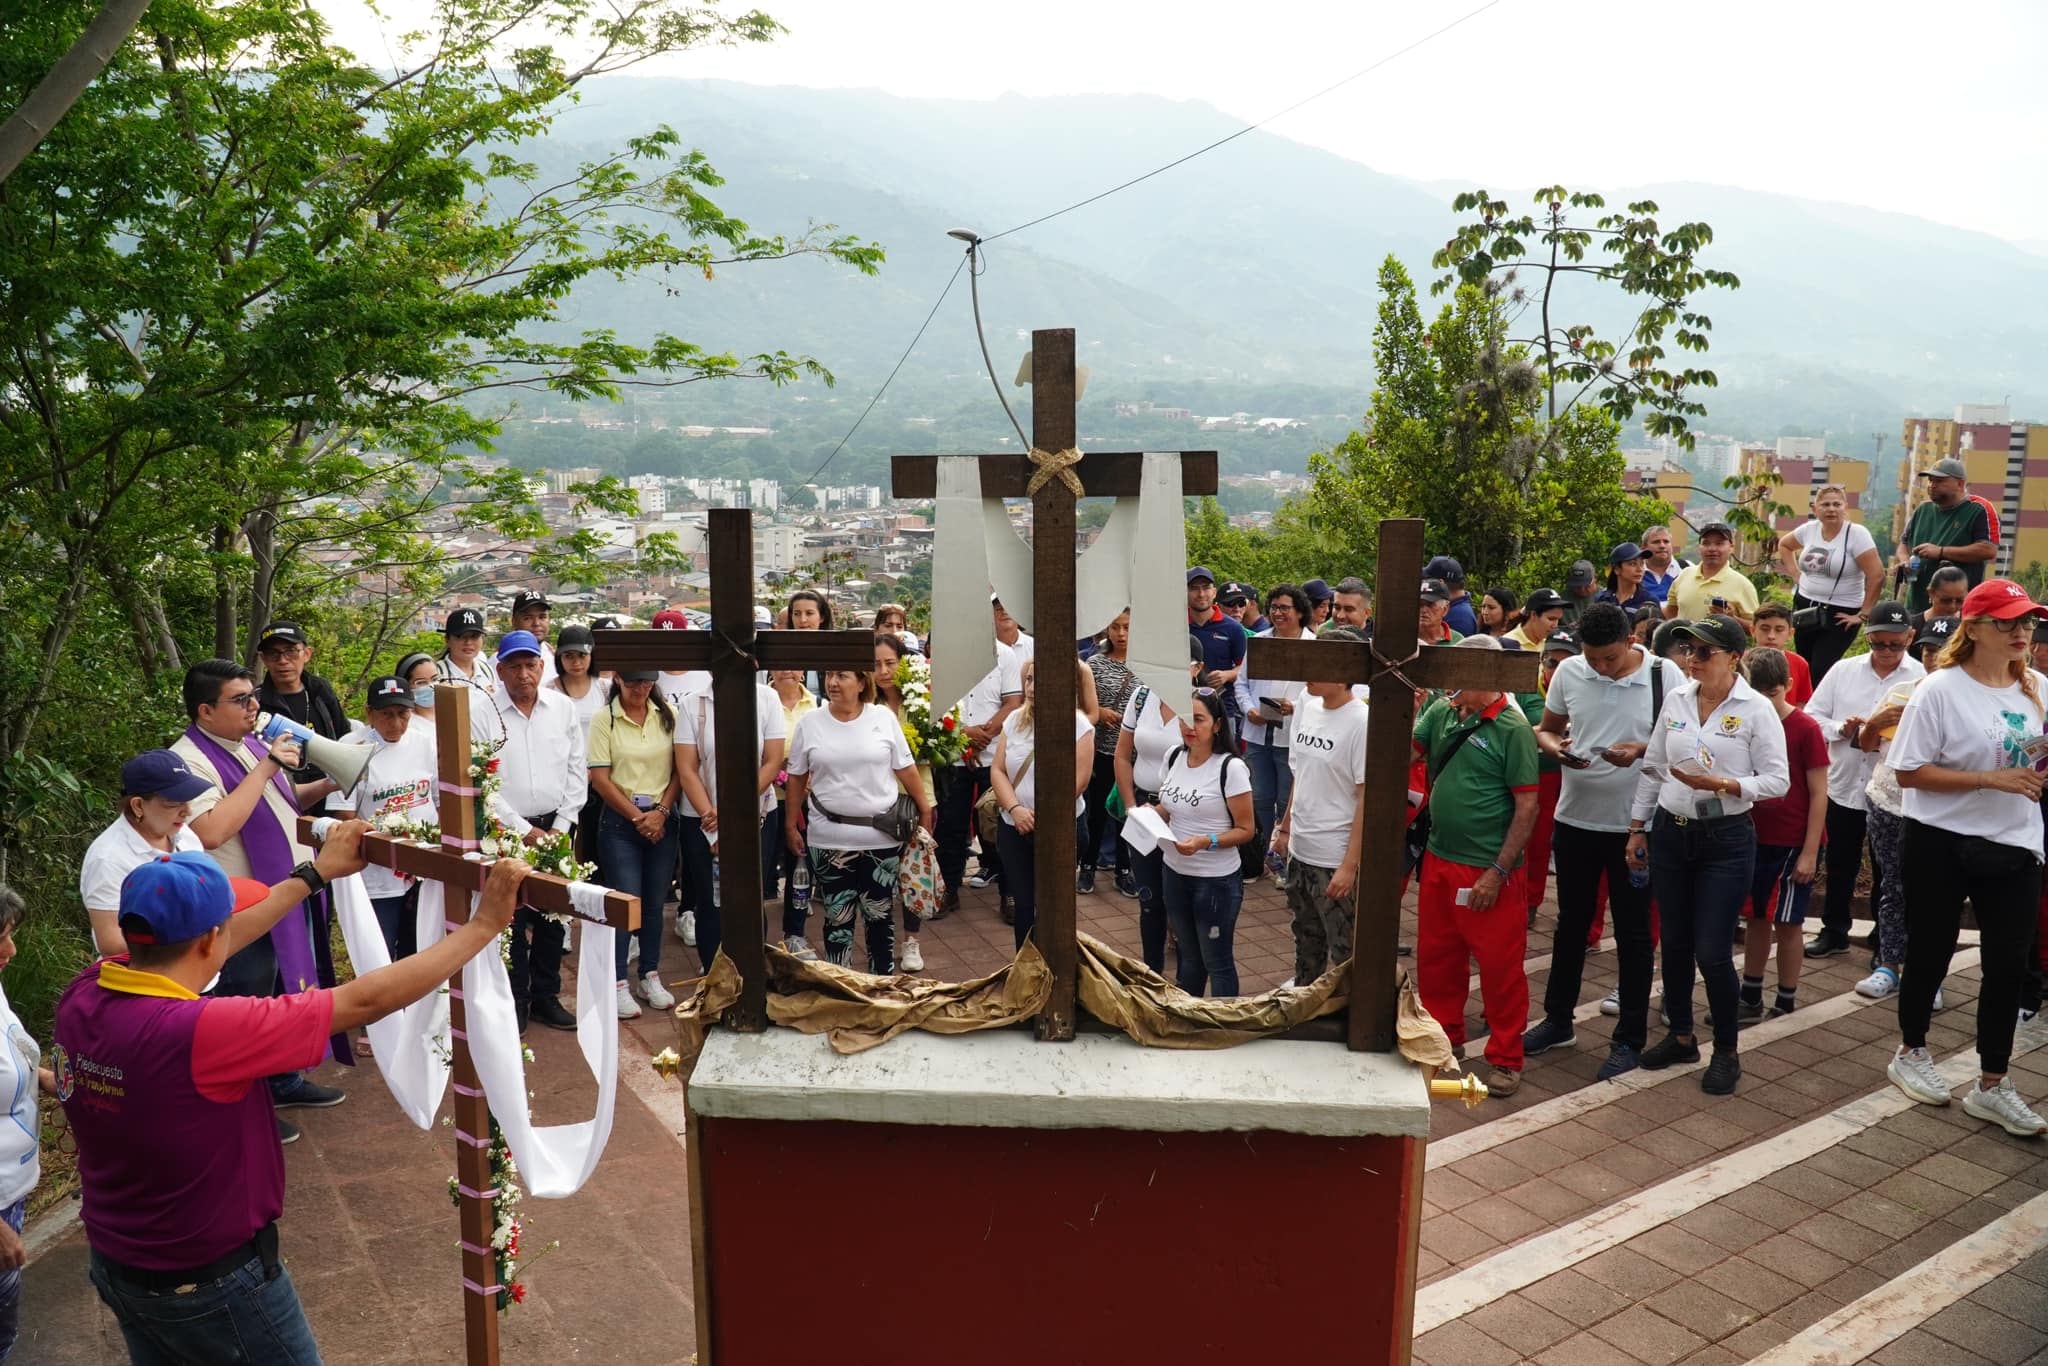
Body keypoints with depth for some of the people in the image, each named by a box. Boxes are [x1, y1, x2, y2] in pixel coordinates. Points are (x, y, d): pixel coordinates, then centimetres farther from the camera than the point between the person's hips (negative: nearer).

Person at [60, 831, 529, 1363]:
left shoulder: (83, 996, -13)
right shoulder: (193, 1032, -35)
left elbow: (193, 943, 4)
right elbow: (365, 1000, -31)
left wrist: (315, 874, 13)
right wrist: (485, 924, -23)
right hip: (209, 1282, -7)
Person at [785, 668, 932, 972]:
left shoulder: (883, 718, -1)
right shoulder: (810, 723, 0)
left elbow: (905, 769, 4)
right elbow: (797, 779, 6)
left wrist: (925, 809, 5)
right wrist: (791, 826, 7)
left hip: (881, 836, 0)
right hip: (829, 839, 0)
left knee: (879, 913, 10)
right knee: (838, 916, 8)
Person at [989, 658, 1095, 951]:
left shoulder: (1078, 725, -9)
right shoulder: (1015, 720, 5)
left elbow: (1078, 781, -15)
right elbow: (997, 769, 1)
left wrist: (1039, 817, -18)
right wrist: (1015, 809, -14)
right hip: (1014, 828, 4)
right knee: (1022, 904, 13)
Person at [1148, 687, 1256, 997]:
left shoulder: (1230, 768, -18)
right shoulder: (1174, 756, 2)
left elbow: (1245, 830, -14)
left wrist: (1205, 842, -28)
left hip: (1216, 880, -6)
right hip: (1174, 873, 6)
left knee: (1217, 962, 8)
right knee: (1188, 956, 21)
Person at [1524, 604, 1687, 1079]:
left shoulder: (1665, 675, -11)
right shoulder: (1568, 672, -3)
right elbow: (1546, 729, 8)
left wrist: (1644, 749, -25)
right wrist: (1555, 747, -14)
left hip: (1635, 823, -3)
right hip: (1575, 817, 3)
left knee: (1633, 932, 8)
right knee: (1571, 923, 17)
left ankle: (1629, 1039, 20)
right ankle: (1558, 1020, 32)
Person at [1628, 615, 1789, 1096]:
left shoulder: (1756, 710, -9)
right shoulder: (1676, 699, 3)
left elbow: (1777, 780, -9)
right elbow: (1652, 768, 9)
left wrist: (1719, 784, -23)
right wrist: (1637, 827, 9)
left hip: (1726, 840, -4)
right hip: (1670, 834, 4)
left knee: (1712, 952, -3)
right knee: (1675, 944, 13)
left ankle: (1726, 1052, 17)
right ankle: (1681, 1036, 30)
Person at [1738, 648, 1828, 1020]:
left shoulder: (1806, 729, -12)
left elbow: (1819, 793, -10)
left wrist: (1810, 852, -12)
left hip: (1795, 843, -4)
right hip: (1757, 838, 5)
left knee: (1787, 921, 4)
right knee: (1756, 917, 12)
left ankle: (1786, 1004, 17)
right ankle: (1750, 999, 22)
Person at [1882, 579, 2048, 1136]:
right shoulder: (1940, 689, -14)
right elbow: (1909, 772, -16)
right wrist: (1991, 779, -22)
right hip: (1942, 844, -5)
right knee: (1931, 953, 10)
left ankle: (1991, 1085, 21)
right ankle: (1910, 1054, 31)